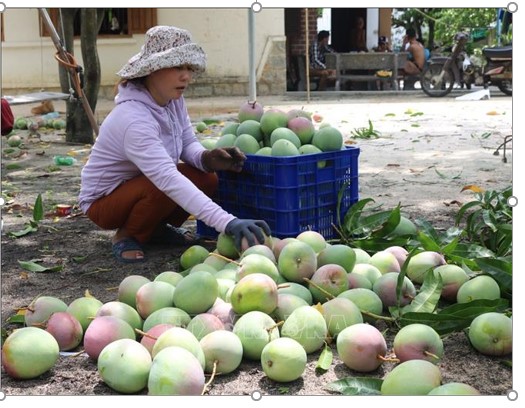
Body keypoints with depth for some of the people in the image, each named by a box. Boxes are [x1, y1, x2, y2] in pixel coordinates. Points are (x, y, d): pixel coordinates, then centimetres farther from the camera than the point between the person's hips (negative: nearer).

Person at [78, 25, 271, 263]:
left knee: (207, 179, -12)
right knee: (164, 188, -34)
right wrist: (227, 222, -54)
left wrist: (206, 158, -30)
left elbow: (188, 143, -3)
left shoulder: (173, 99, -10)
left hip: (138, 185, 8)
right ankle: (126, 236, -5)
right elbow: (169, 180, -46)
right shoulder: (133, 119, -35)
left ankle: (157, 228, 11)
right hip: (103, 200, -7)